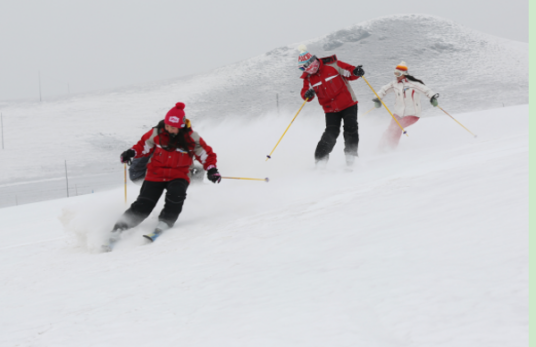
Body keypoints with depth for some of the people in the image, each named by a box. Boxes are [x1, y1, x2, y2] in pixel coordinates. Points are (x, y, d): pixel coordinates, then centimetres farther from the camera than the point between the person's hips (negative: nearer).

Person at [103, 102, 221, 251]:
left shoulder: (191, 138, -11)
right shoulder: (157, 133, -8)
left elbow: (207, 154, 0)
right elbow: (144, 145, 8)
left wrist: (211, 169, -16)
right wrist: (132, 152, -11)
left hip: (178, 176, 0)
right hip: (156, 174, 0)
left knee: (176, 194, -34)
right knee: (143, 206, -12)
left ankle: (164, 224, -22)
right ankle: (118, 229, -7)